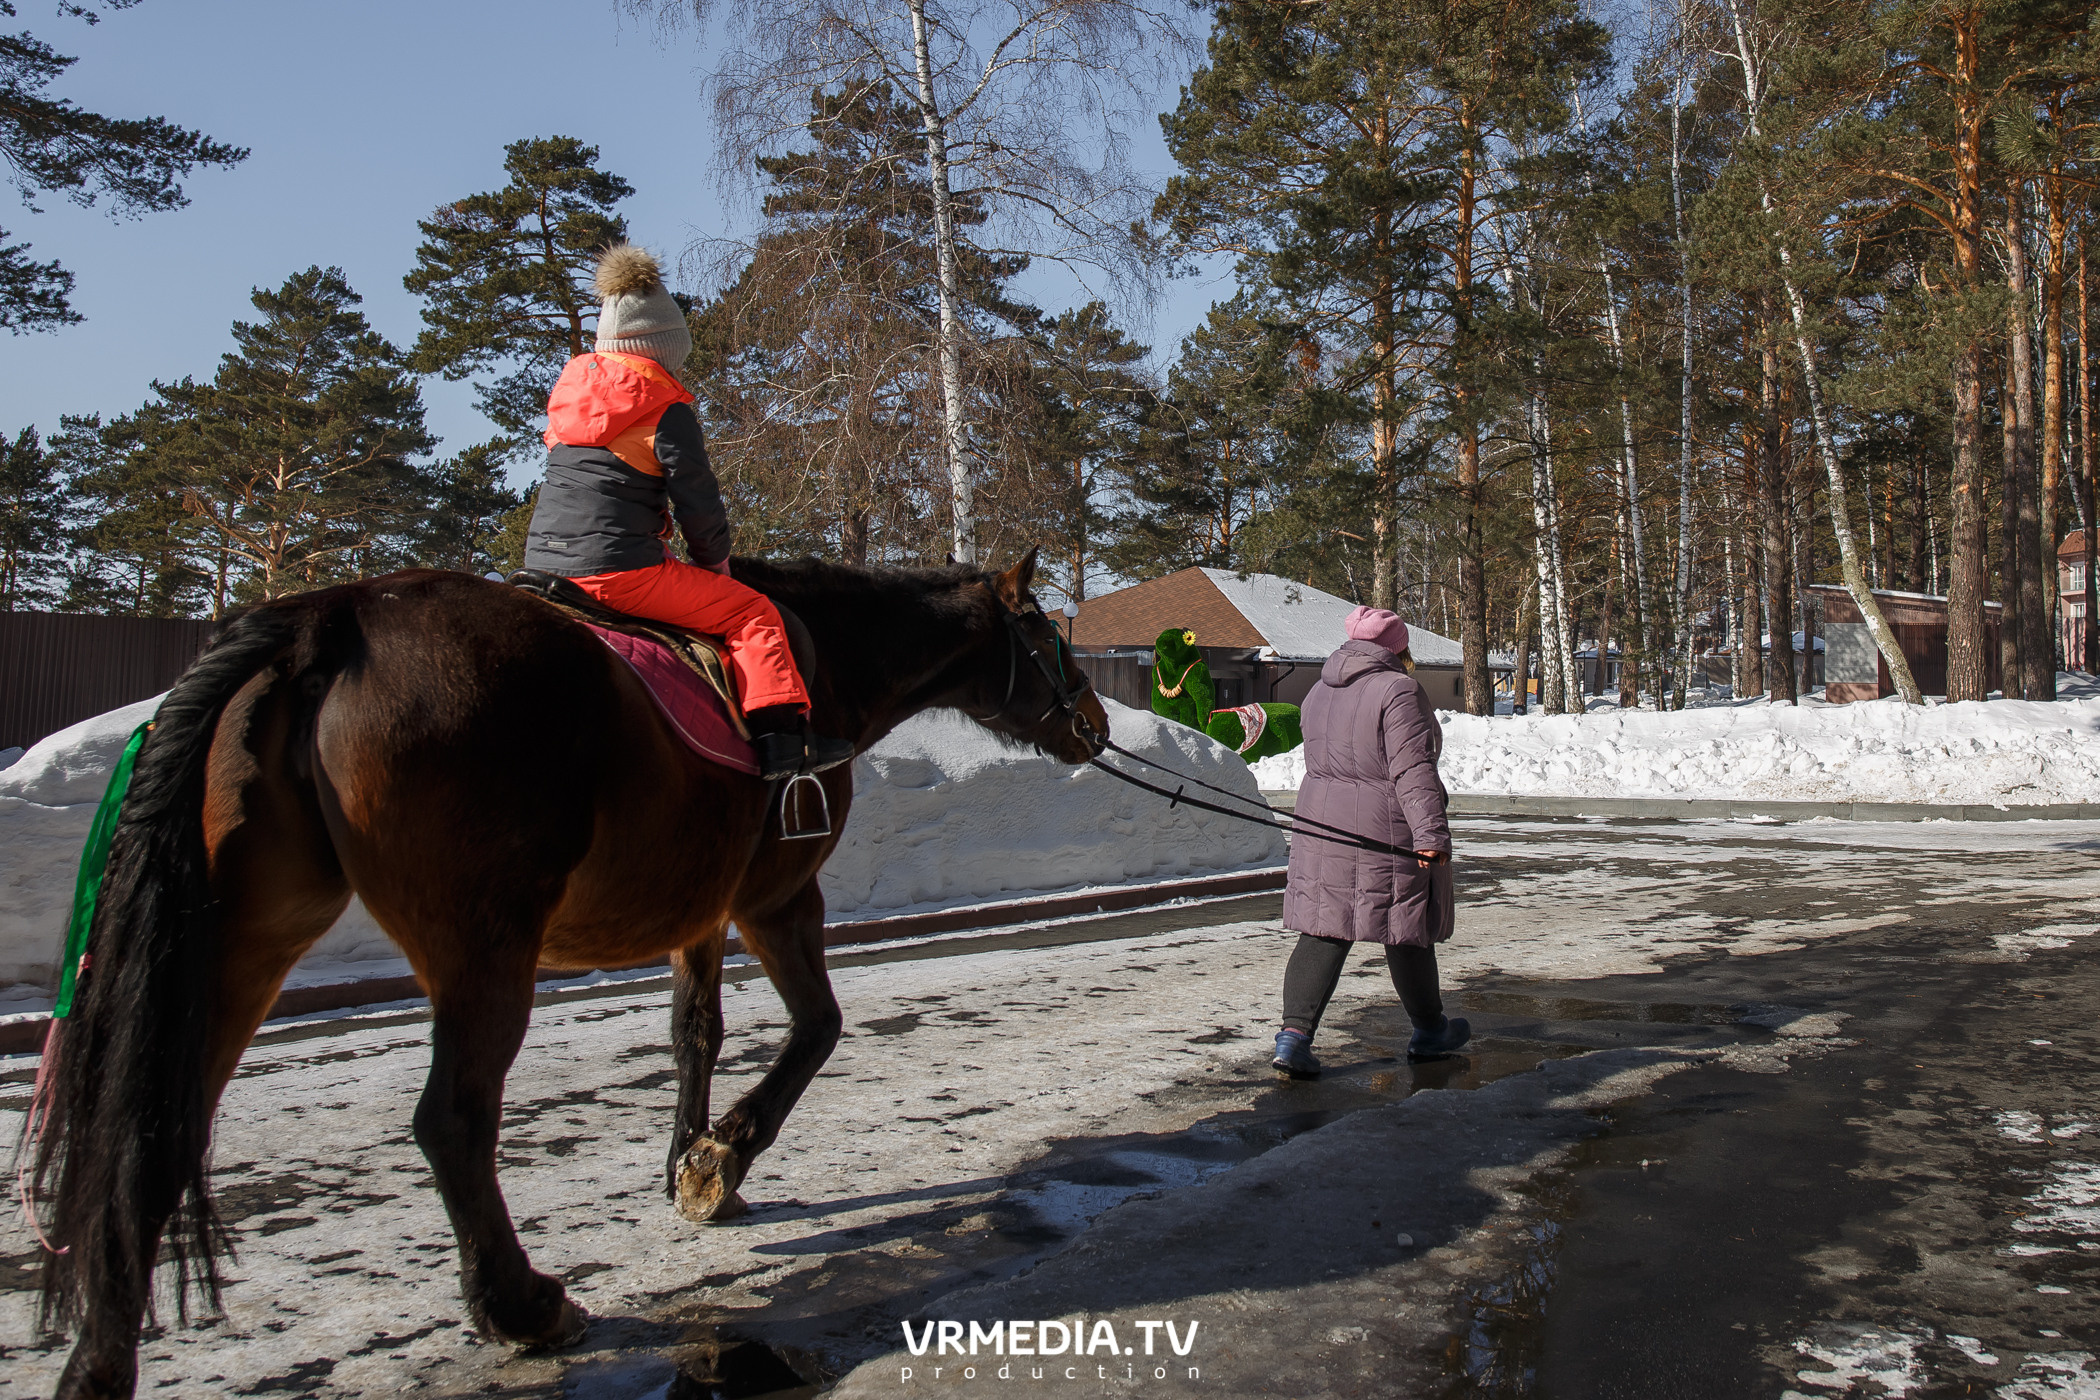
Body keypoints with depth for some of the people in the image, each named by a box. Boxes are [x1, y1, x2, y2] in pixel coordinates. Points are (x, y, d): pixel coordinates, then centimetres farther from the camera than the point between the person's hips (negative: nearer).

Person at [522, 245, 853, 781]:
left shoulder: (570, 385, 16)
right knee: (753, 614, 1)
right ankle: (782, 740, -7)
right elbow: (697, 501, -8)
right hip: (618, 570, -8)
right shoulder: (666, 408, -8)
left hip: (542, 559, 8)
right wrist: (714, 559, 12)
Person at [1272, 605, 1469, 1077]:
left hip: (1321, 824, 6)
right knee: (1407, 929, 9)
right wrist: (1431, 832, -20)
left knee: (1323, 931, 5)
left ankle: (1295, 1031, -8)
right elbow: (1412, 770, -18)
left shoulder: (1319, 693, 12)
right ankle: (1429, 1030, 26)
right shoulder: (1397, 690, -12)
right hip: (1387, 831, -6)